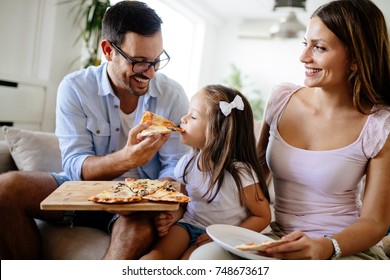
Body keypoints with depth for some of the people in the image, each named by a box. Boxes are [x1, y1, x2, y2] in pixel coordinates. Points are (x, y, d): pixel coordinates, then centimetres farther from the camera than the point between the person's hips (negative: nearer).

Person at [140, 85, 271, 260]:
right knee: (153, 256, -24)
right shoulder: (187, 163, 0)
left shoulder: (240, 173, -18)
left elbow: (263, 216, -8)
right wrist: (166, 219, -9)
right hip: (188, 225, 4)